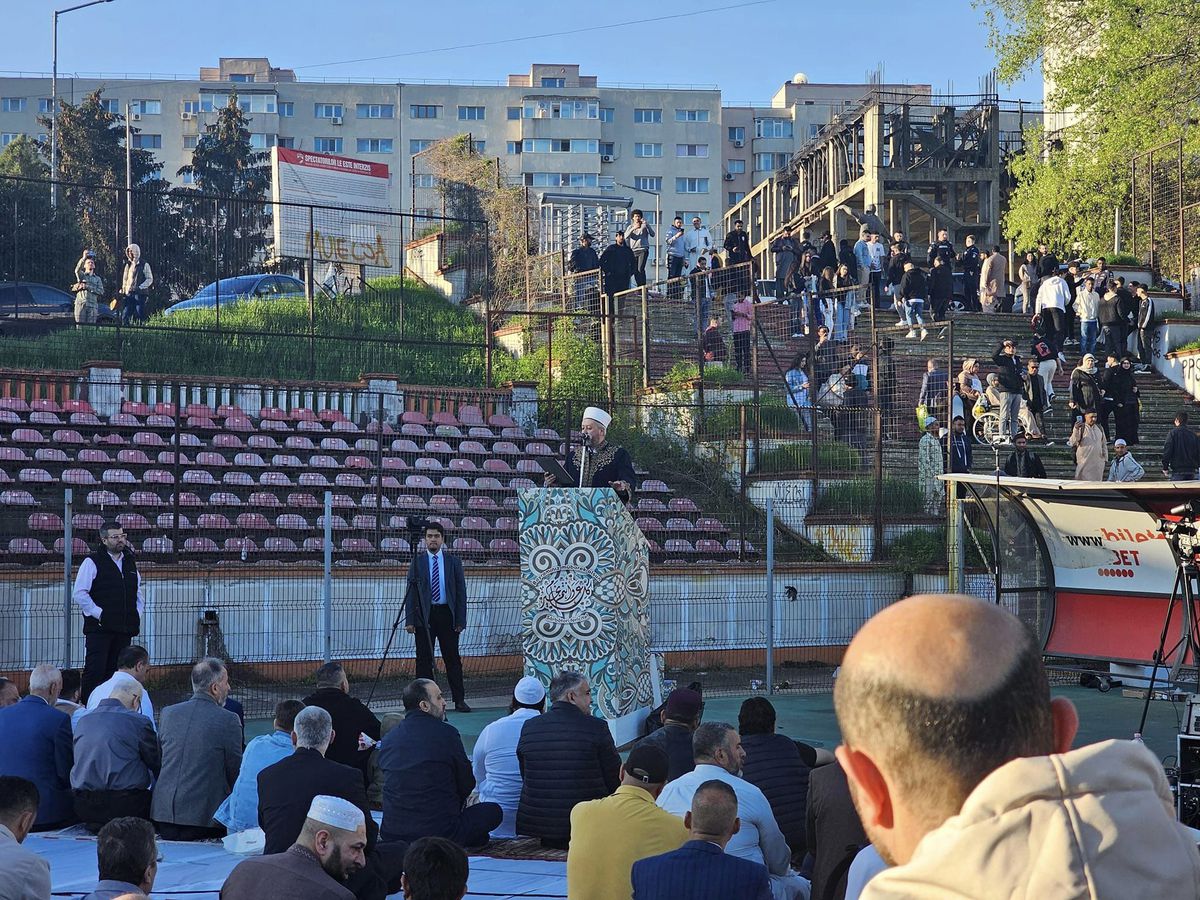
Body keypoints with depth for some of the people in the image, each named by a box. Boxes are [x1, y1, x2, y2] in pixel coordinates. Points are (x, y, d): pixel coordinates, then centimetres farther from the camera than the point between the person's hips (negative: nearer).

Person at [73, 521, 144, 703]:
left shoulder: (130, 563, 16)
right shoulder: (92, 562, -4)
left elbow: (139, 594, 26)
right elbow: (79, 594, -10)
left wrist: (137, 616, 12)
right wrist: (98, 614, -13)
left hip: (124, 629, 6)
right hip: (99, 629, -6)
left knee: (116, 672, 7)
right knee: (94, 671, -9)